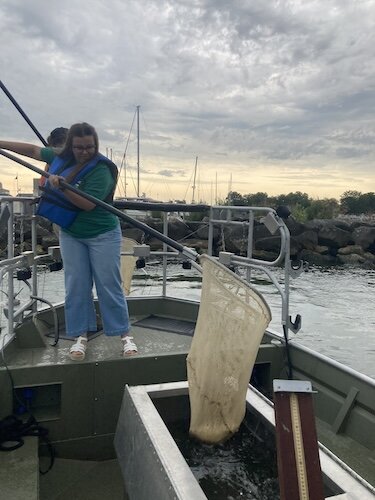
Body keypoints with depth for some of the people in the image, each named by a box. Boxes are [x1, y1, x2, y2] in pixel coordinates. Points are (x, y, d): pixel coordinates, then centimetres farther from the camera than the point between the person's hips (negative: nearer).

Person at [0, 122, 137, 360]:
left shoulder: (101, 169, -18)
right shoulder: (61, 158, 2)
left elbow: (88, 204, -25)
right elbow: (32, 149, 15)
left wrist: (62, 187, -34)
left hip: (103, 235, -5)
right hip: (70, 234, 5)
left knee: (109, 286, -2)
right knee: (76, 286, 5)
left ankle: (125, 334, 10)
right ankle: (81, 335, 16)